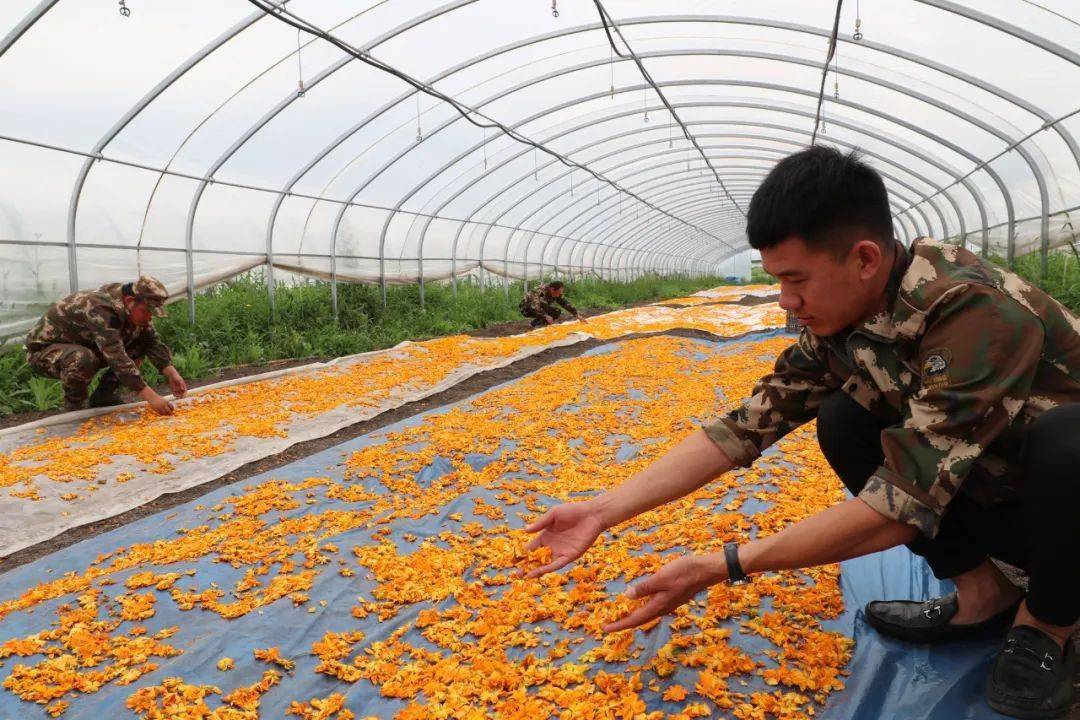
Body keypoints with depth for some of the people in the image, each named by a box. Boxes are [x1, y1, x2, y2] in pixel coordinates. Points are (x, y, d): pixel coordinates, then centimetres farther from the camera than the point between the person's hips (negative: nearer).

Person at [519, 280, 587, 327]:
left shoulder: (556, 293, -10)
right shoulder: (541, 291, -34)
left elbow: (565, 303, -4)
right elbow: (535, 305, -47)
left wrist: (577, 314, -8)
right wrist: (546, 316, -51)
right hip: (526, 308, -8)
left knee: (557, 312, -6)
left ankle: (538, 322, 1)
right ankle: (536, 324, -19)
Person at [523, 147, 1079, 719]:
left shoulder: (977, 312, -34)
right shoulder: (834, 328, -11)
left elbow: (904, 502, -37)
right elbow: (744, 428, -12)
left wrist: (720, 566, -36)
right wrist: (602, 511, -18)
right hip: (994, 496, 6)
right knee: (842, 421, -11)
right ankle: (983, 593, 3)